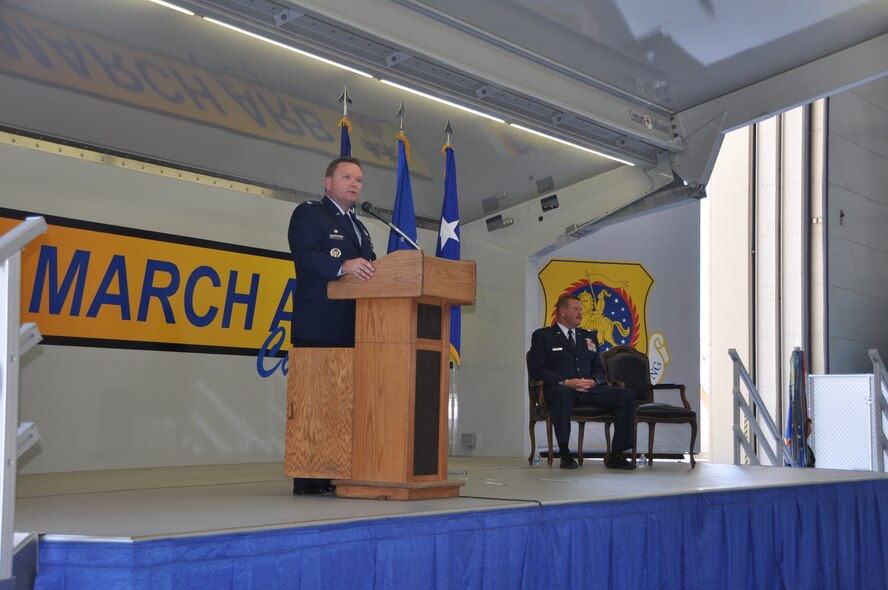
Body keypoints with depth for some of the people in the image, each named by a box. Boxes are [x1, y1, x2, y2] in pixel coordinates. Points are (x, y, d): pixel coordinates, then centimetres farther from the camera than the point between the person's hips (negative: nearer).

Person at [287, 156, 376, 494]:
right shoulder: (308, 213, 2)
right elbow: (305, 256, -15)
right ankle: (308, 479, -6)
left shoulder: (359, 228, 27)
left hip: (353, 330, 8)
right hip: (319, 329, -8)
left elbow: (367, 272, 23)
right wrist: (343, 266, -31)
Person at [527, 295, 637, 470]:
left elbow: (599, 369, 22)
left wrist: (594, 381, -4)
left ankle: (615, 455, -18)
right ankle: (564, 453, -30)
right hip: (560, 389, -5)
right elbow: (536, 369, -2)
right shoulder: (542, 336, 10)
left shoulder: (589, 337, 27)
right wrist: (566, 382, -14)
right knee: (561, 394, -42)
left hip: (590, 390, 5)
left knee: (627, 395, -18)